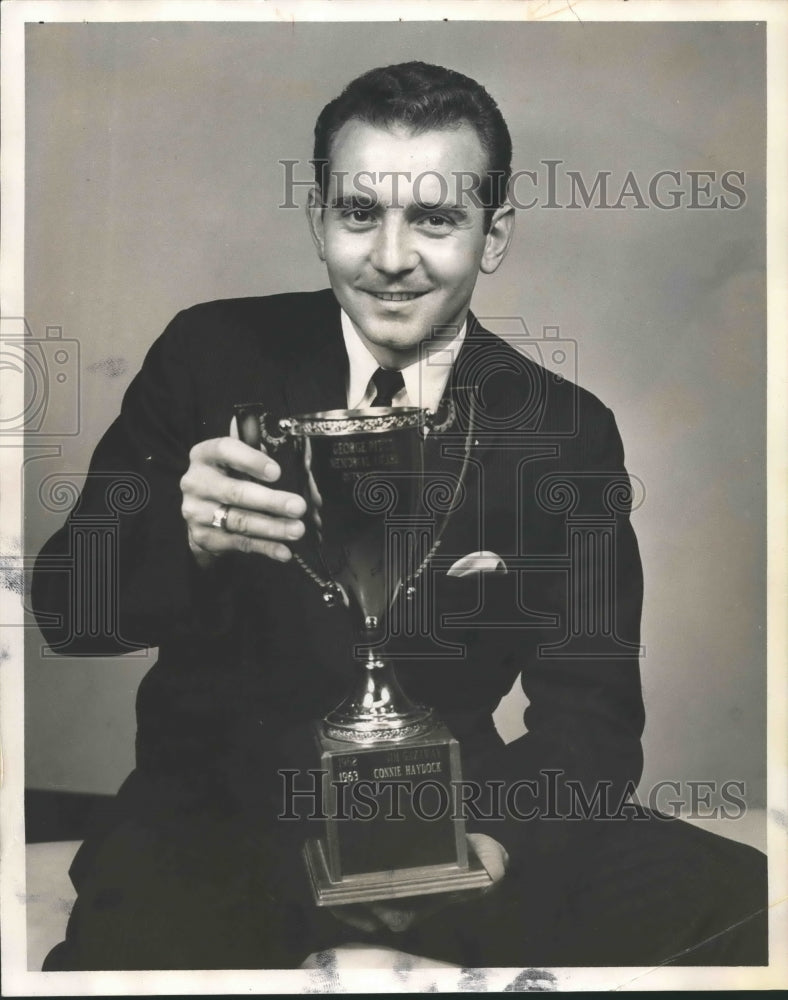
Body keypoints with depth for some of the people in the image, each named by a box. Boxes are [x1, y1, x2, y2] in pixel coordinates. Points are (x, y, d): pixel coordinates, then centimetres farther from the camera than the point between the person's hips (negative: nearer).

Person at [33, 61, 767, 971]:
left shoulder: (568, 432, -1)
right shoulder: (210, 354, -3)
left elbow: (592, 708, -2)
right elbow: (64, 600, -4)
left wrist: (494, 837, -23)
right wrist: (185, 541, -27)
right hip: (219, 810, -1)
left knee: (745, 905, -17)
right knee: (126, 946, -32)